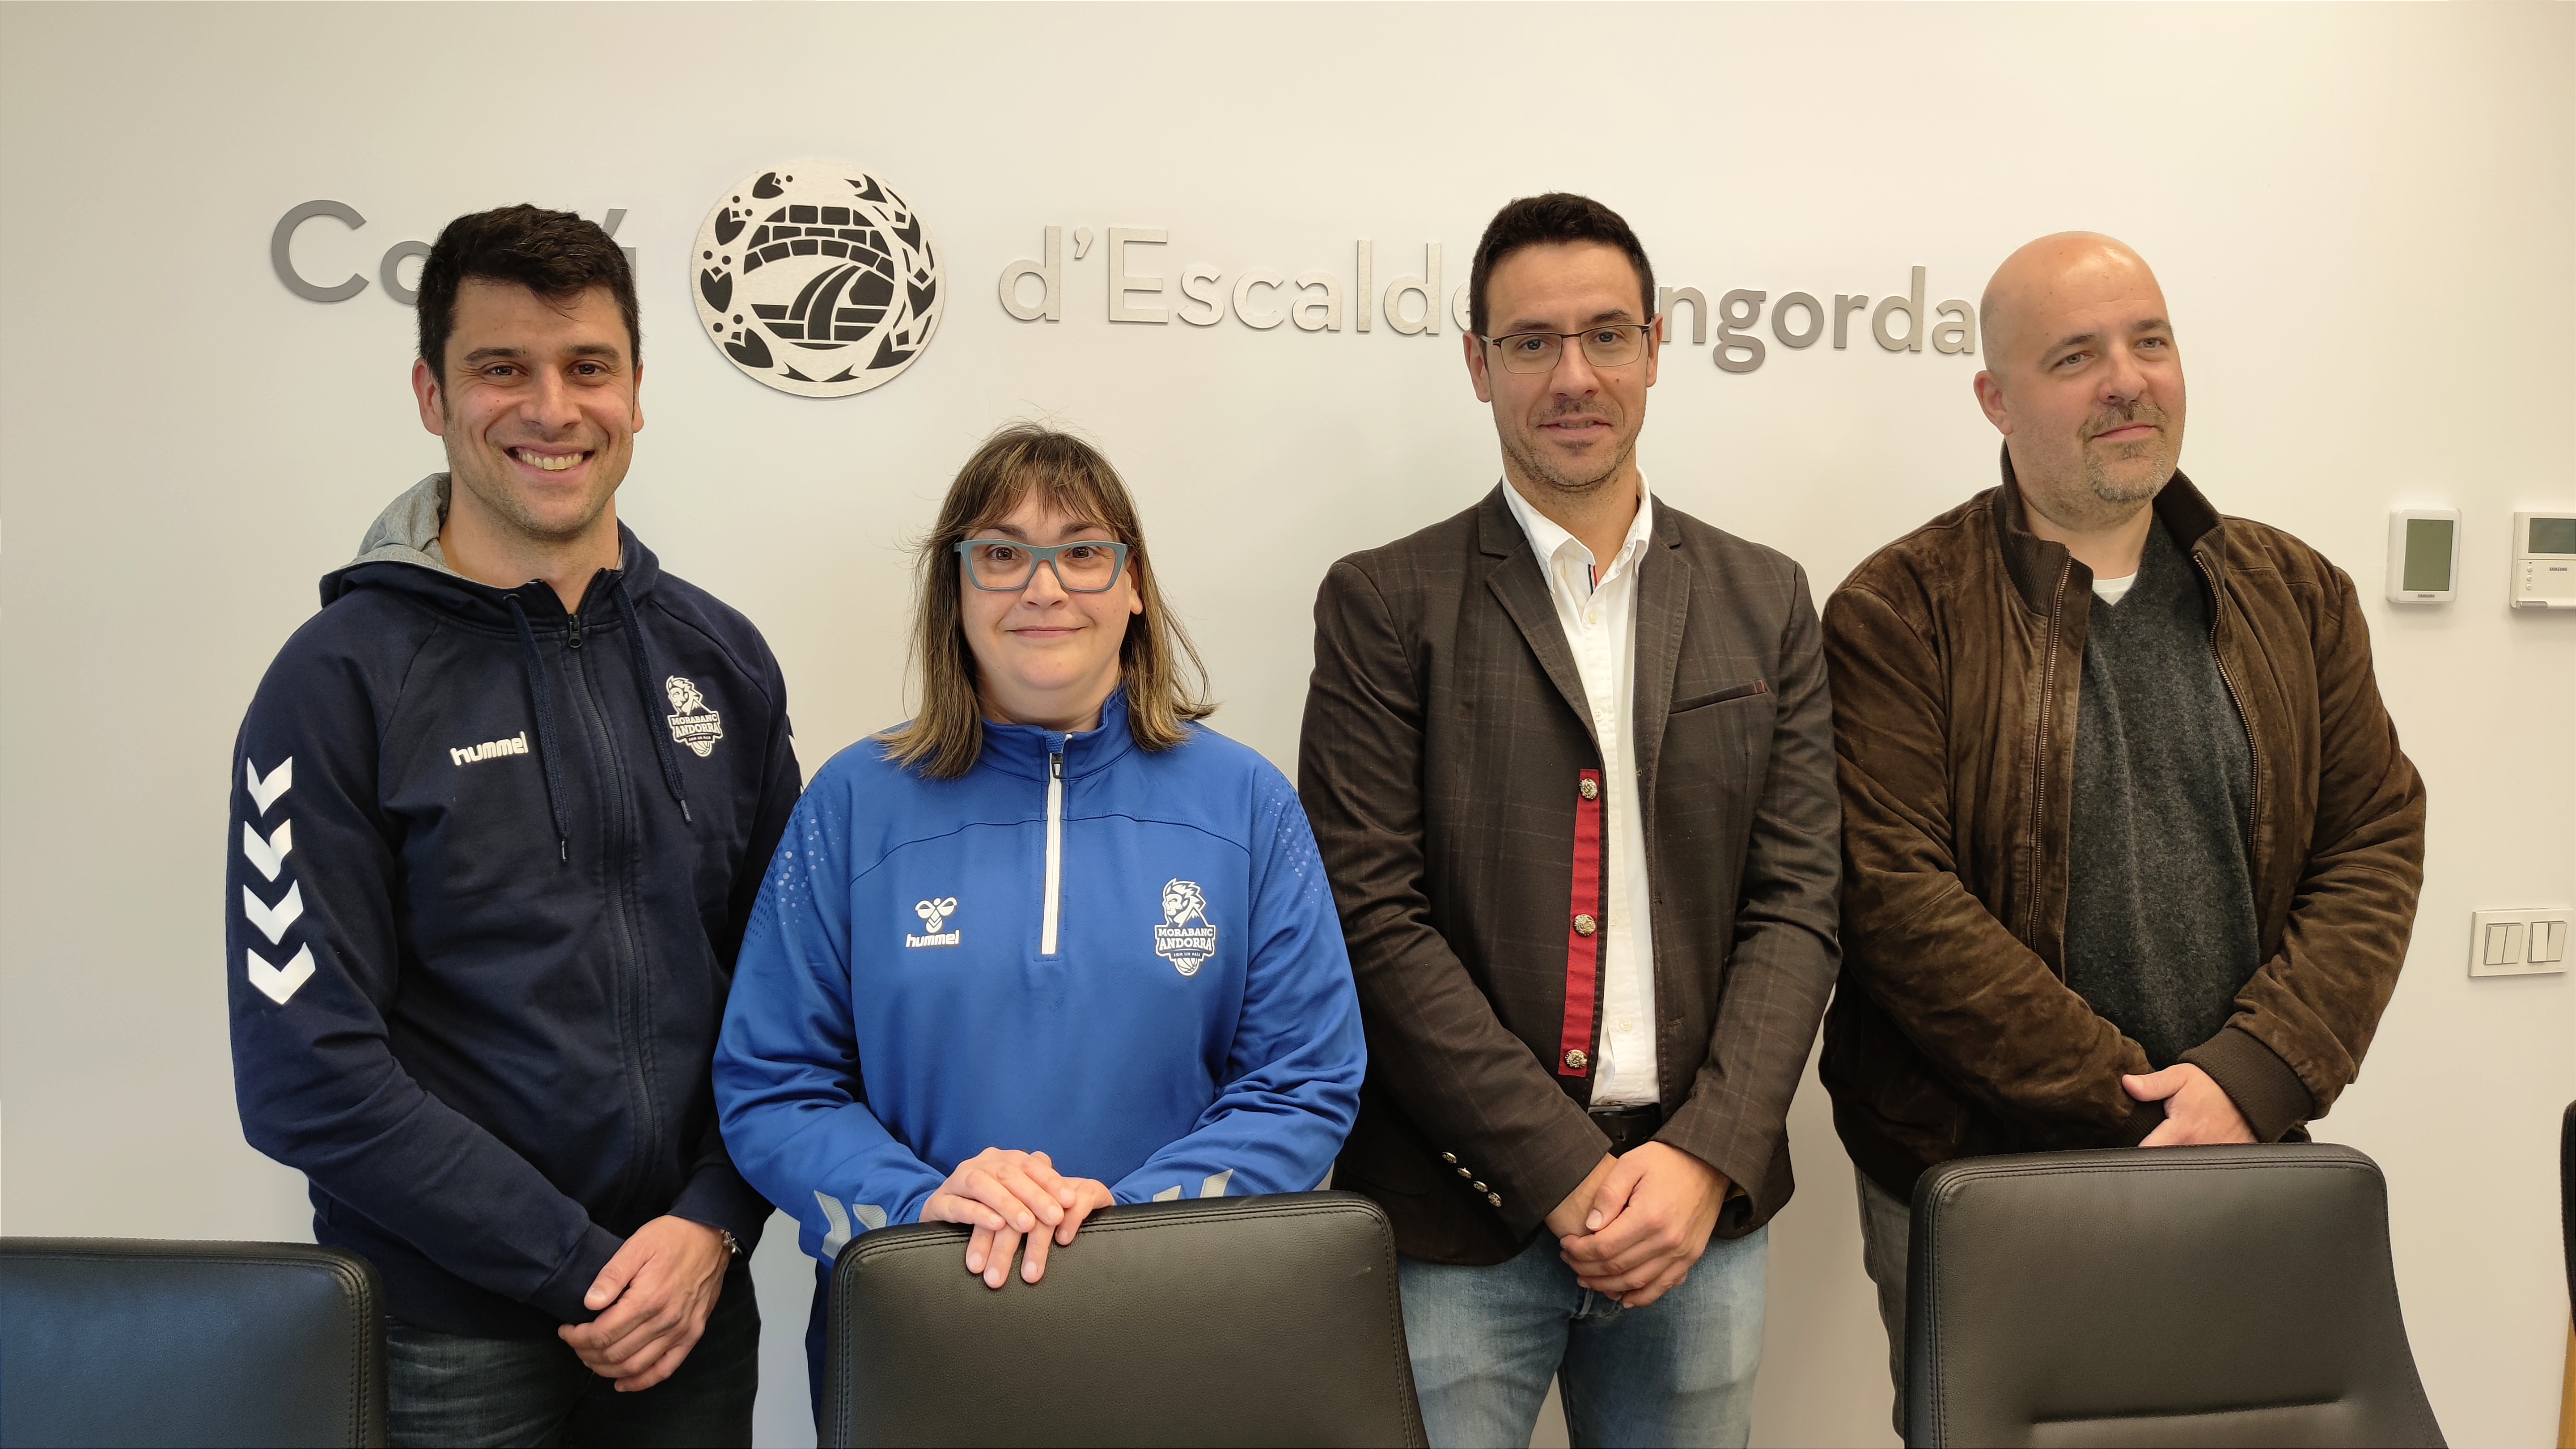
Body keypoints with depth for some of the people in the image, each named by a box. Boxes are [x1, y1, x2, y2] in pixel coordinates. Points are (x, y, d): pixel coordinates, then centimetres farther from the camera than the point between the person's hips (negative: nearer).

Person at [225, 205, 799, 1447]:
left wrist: (713, 1226, -7)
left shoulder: (721, 659, 4)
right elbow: (306, 1070, -13)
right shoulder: (343, 679, -9)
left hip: (698, 1310, 4)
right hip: (447, 1340, -3)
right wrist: (583, 1269, -14)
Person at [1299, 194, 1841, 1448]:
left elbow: (1796, 905, 4)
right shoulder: (1386, 603, -1)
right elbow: (1376, 917, -8)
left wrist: (1705, 1158, -9)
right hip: (1459, 1219, -2)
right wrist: (1564, 1175, -12)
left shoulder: (1764, 603, 9)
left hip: (1701, 1204, 3)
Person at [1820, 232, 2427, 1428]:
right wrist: (2132, 1104, -15)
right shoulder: (1898, 613, -8)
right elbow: (1897, 894, -15)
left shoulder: (2296, 597, 8)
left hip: (2232, 1178, 4)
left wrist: (2252, 1077, -11)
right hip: (1970, 1186, -3)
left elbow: (2376, 840, 4)